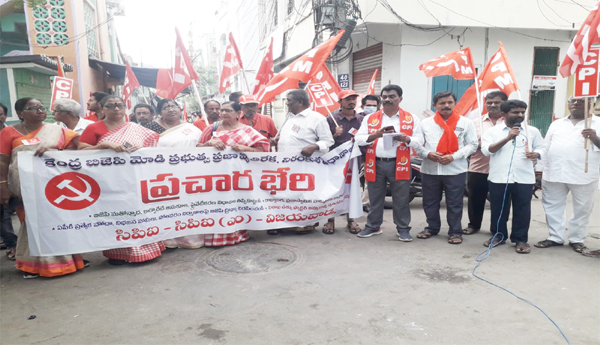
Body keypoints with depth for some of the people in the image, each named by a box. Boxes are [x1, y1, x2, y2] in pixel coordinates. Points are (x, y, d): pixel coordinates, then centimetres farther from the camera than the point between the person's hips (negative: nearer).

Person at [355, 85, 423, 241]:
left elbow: (419, 141, 2)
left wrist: (405, 138, -18)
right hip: (376, 163, 1)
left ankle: (403, 229, 17)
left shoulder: (411, 119, 6)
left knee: (401, 199, 4)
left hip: (399, 164, -1)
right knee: (375, 198, 10)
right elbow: (359, 138, 2)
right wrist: (374, 136, -16)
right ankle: (373, 226, 24)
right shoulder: (370, 118, 8)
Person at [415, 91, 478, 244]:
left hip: (455, 170, -2)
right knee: (430, 202, 11)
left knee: (454, 203, 4)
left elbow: (472, 144, 0)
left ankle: (455, 232, 17)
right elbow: (417, 144, 8)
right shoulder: (425, 123, 8)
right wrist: (427, 154, -12)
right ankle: (432, 228, 28)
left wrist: (453, 156, -13)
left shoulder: (466, 123, 3)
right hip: (429, 169, 2)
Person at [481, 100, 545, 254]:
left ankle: (520, 239, 17)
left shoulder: (532, 131, 8)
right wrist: (507, 138, -20)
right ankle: (498, 236, 24)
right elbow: (486, 150, -12)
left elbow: (541, 147, 15)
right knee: (498, 210, 8)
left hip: (524, 178, 1)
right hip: (498, 178, -1)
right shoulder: (492, 131, 1)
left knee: (522, 211, 5)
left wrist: (536, 154, -9)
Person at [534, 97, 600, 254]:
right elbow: (546, 148, 15)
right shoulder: (557, 124, 15)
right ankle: (555, 237, 19)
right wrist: (544, 171, 10)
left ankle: (577, 239, 20)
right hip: (554, 174, 3)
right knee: (553, 207, 8)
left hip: (583, 176, -3)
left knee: (582, 209, 6)